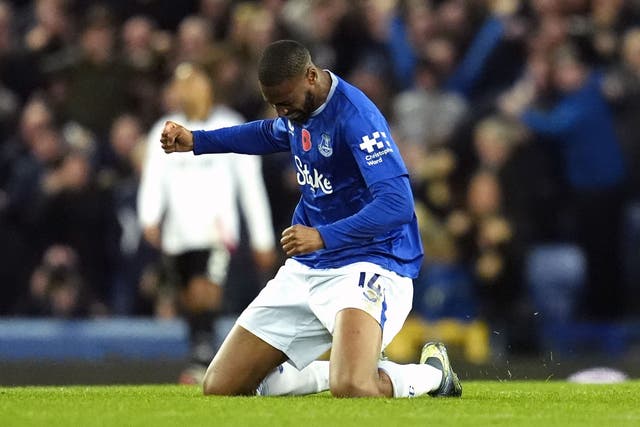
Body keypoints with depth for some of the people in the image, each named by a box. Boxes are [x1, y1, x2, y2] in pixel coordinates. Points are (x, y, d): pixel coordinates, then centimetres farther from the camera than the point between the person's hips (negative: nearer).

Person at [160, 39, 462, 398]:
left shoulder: (354, 116, -21)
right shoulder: (297, 109, 6)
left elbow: (397, 204, -29)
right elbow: (271, 135, 33)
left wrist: (324, 236, -36)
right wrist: (195, 141, 25)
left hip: (369, 263, -9)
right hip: (306, 270, 9)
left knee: (351, 389, -35)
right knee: (219, 388, 2)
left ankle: (433, 373, 0)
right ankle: (348, 368, 18)